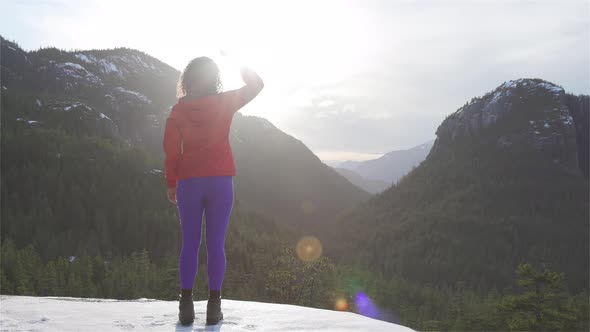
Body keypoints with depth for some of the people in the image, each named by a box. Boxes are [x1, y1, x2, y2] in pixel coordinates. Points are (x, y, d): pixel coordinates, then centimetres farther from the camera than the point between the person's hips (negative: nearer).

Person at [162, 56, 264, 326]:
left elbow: (171, 150, 0)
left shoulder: (179, 110, -1)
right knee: (216, 244, 3)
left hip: (189, 182, 1)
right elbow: (256, 84, 12)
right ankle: (214, 306, 5)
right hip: (221, 181, -1)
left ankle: (186, 305, 8)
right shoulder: (225, 103, -2)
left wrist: (171, 183, 10)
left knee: (190, 244, 8)